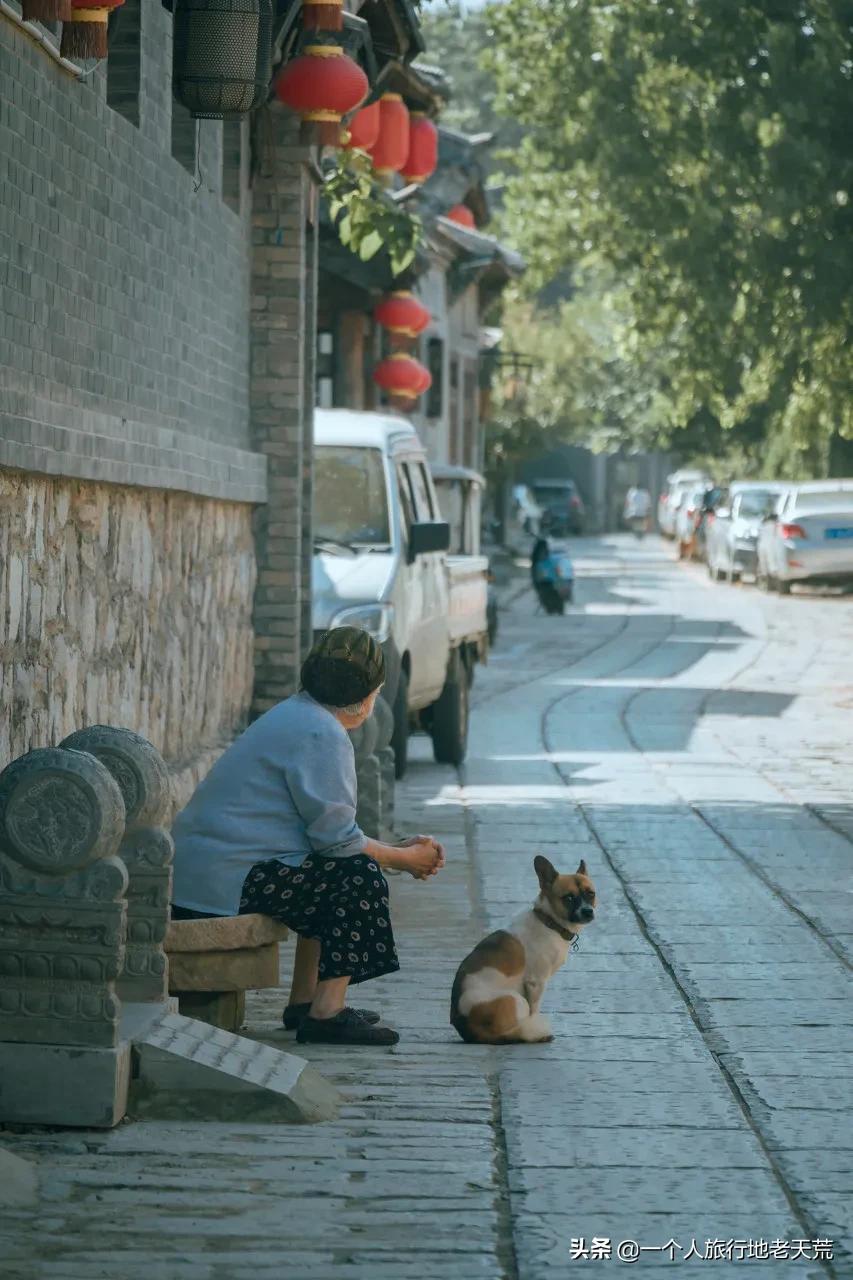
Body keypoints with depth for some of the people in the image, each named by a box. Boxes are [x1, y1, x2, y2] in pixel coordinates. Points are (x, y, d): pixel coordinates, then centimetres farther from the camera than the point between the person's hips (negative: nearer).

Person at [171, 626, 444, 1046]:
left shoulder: (298, 715, 19)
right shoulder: (321, 734, -15)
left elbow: (327, 829, 23)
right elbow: (337, 838, -15)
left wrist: (398, 850, 18)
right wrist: (404, 860, 0)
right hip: (227, 882, -11)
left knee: (333, 874, 22)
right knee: (360, 876, -8)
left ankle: (304, 1001, 24)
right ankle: (326, 1012, -9)